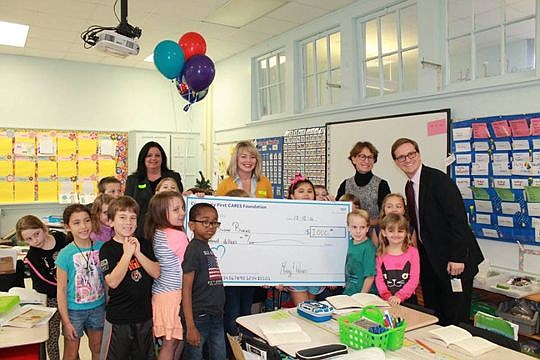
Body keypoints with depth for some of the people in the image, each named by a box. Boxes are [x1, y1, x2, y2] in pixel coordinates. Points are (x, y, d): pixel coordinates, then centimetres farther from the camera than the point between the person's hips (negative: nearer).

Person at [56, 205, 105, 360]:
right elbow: (61, 289, -10)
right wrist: (66, 321, -10)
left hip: (98, 307, 3)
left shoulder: (100, 247, -7)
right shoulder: (65, 254, -15)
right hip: (74, 310, -3)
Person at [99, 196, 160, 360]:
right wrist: (127, 253, -22)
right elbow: (113, 282, -20)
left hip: (144, 314, 4)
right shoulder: (107, 249, -9)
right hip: (119, 317, -4)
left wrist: (138, 253, -16)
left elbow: (156, 273, -5)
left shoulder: (143, 245, 4)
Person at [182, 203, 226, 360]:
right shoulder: (194, 249, -14)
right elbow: (186, 290, -16)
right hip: (198, 318, -8)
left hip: (216, 316, 8)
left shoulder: (208, 249, 10)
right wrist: (190, 327, -18)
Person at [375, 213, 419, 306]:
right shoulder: (380, 254, 7)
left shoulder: (412, 252, 2)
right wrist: (388, 296, -15)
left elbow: (414, 279, -4)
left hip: (407, 300, -1)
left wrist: (399, 296, -15)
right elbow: (379, 278, 1)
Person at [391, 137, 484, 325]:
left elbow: (458, 218, -20)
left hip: (453, 260, -8)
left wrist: (457, 258, -22)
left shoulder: (437, 178, -15)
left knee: (455, 320, 2)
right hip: (429, 260, 8)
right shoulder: (409, 186, 10)